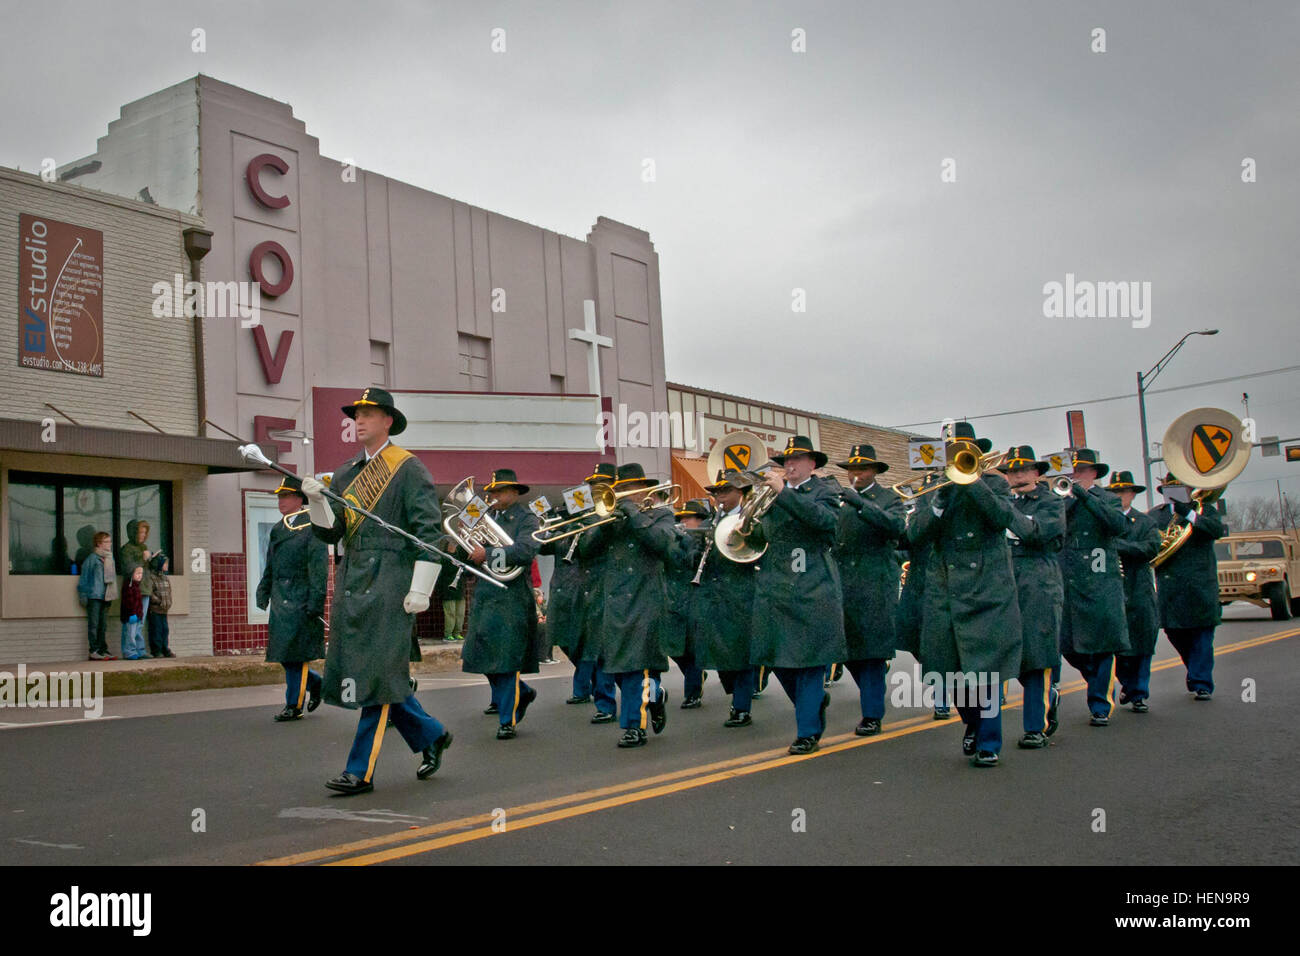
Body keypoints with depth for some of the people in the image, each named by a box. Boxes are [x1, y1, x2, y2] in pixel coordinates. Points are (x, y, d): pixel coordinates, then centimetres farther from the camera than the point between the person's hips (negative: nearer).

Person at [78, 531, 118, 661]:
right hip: (94, 596, -6)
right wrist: (83, 596, -8)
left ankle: (103, 650, 14)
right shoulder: (92, 558, -6)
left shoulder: (110, 558, 13)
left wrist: (112, 594, 12)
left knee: (103, 625, 10)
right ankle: (94, 651, -2)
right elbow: (84, 578, -5)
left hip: (106, 597, 6)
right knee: (94, 624, -4)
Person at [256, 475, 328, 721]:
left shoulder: (312, 526, -8)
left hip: (301, 600, -7)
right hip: (281, 600, 7)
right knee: (284, 654, 9)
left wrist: (316, 600, -18)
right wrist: (263, 593, 16)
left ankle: (294, 706, 5)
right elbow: (270, 565, 22)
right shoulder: (278, 528, 16)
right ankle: (315, 683, 29)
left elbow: (319, 567, -13)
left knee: (295, 654, -3)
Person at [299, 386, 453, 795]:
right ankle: (430, 735, 26)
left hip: (390, 583, -7)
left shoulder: (409, 468, -3)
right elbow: (329, 532, 12)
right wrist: (316, 500, -7)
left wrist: (420, 589, -14)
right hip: (352, 582, 7)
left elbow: (430, 530, -9)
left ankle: (361, 770, -1)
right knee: (357, 669, 10)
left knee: (377, 670, -7)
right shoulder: (345, 474, 16)